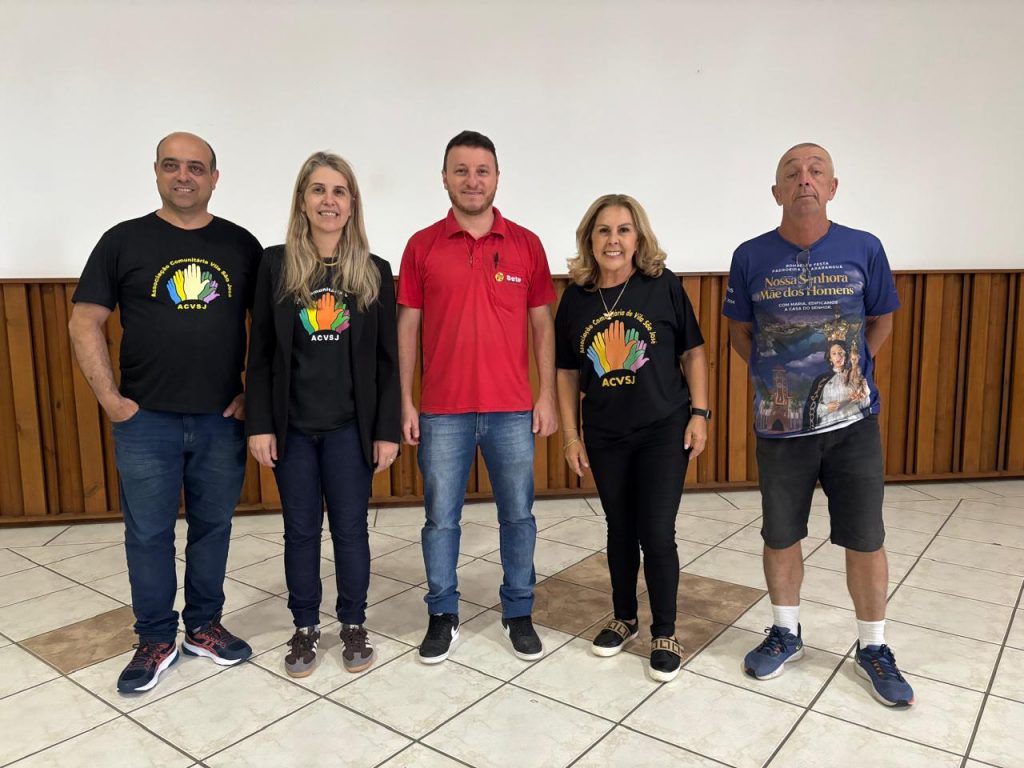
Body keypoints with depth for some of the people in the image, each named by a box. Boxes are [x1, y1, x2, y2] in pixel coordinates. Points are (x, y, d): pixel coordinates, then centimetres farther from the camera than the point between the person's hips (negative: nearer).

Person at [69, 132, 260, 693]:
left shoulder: (241, 245, 4)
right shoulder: (124, 240, 0)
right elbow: (84, 324, 1)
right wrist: (110, 398, -6)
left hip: (222, 420, 1)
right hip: (145, 420, -1)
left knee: (213, 527, 12)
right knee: (148, 534, 8)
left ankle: (204, 627, 30)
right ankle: (156, 640, 25)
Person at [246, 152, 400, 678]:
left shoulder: (374, 272, 0)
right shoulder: (276, 264, 0)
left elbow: (386, 359, 0)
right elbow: (260, 353, 1)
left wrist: (387, 429, -4)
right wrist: (259, 424, -4)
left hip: (350, 426, 0)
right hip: (292, 426, 1)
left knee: (350, 529, 9)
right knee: (300, 531, 11)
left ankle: (354, 626, 28)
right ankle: (304, 628, 29)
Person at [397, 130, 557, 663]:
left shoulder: (526, 244, 3)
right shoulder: (422, 246, 2)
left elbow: (542, 325, 6)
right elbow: (407, 328, 3)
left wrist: (547, 396, 1)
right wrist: (404, 402, -1)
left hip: (512, 409, 1)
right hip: (442, 412, 0)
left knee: (518, 515, 10)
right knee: (441, 518, 9)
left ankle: (519, 613, 27)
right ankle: (442, 615, 26)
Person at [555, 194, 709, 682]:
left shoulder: (663, 286, -6)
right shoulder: (575, 298, 0)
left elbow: (693, 352, 0)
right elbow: (567, 372, 5)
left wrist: (698, 413, -5)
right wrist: (571, 434, 3)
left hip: (664, 430, -2)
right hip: (604, 436, 3)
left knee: (657, 535, -1)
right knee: (620, 531, 15)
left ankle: (664, 633, 20)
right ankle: (624, 618, 35)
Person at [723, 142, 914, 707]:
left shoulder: (864, 249, -3)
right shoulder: (751, 257, -4)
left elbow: (880, 322, 10)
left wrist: (850, 371, 0)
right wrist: (774, 376, -2)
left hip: (853, 423, 0)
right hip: (780, 426, 0)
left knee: (865, 540, 8)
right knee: (780, 537, 13)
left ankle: (872, 647, 30)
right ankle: (785, 633, 35)